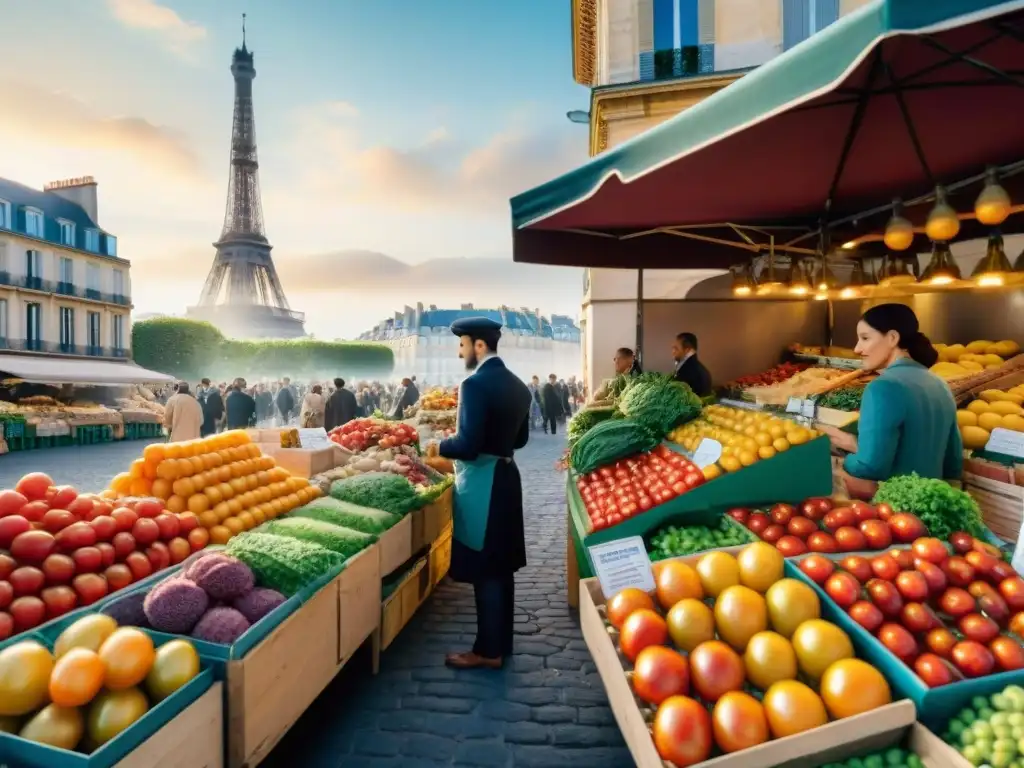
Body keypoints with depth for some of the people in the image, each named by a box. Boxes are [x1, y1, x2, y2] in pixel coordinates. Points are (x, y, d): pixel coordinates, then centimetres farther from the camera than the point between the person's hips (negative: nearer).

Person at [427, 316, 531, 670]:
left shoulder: (475, 384, -18)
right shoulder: (517, 385, 8)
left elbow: (468, 445, -23)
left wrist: (440, 446, -5)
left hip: (481, 484, -9)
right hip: (505, 477, 9)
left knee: (484, 569, 4)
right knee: (501, 566, 17)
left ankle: (489, 651, 17)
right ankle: (501, 641, 30)